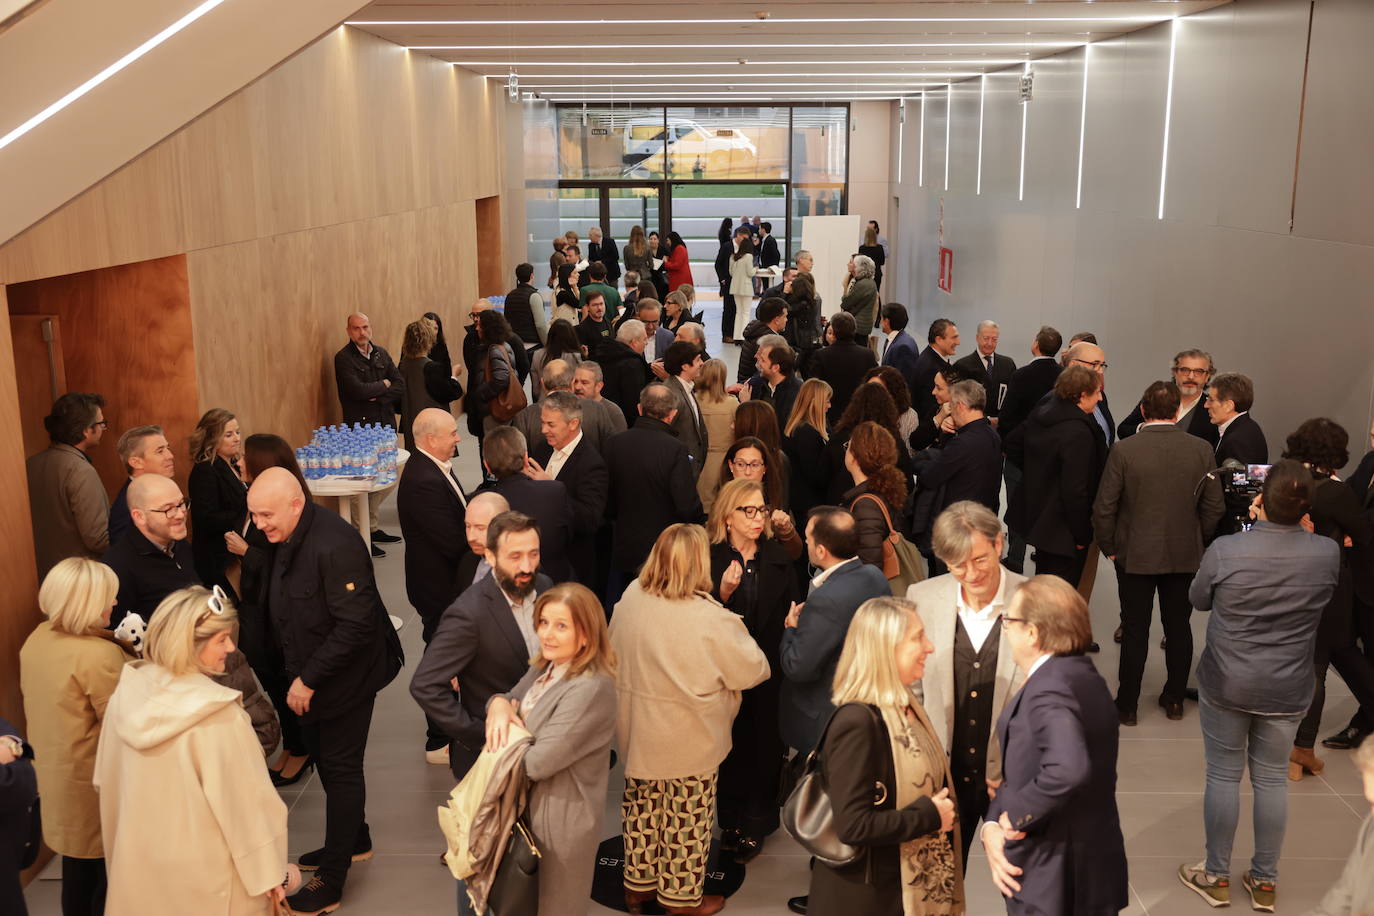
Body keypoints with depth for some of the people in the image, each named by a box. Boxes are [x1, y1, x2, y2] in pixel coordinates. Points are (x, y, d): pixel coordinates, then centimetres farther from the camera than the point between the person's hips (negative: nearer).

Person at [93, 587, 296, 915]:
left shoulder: (127, 693, -9)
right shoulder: (218, 715, -28)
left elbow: (106, 781, 5)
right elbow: (248, 800, -21)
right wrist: (273, 869, -8)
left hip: (138, 862, 6)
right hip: (204, 874, -6)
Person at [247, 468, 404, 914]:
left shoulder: (335, 545, -29)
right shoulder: (288, 538, -1)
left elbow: (356, 625, -28)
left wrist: (309, 679, -23)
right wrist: (299, 674, 5)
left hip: (345, 675, -9)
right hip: (310, 673, 9)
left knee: (340, 768, 3)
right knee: (324, 758, 21)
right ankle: (354, 841, 42)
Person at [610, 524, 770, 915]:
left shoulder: (630, 599, -9)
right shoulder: (710, 619, -27)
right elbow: (752, 671, -13)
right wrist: (738, 634, 5)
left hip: (638, 732, 6)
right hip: (688, 741, -6)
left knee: (642, 809, 22)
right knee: (686, 819, 13)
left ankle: (638, 884, 38)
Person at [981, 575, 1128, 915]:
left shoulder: (1049, 689, -25)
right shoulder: (1079, 674, 5)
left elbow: (1068, 768, -43)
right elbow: (1022, 768, 5)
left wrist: (1015, 815, -27)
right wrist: (992, 824, -8)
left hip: (1055, 881, -8)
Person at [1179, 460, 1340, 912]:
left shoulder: (1224, 550, -20)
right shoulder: (1328, 553, -13)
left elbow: (1198, 599, 0)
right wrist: (1292, 530, 11)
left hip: (1226, 686, -2)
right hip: (1287, 690, 2)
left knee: (1223, 776, 11)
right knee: (1272, 779, 15)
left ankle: (1216, 877, 23)